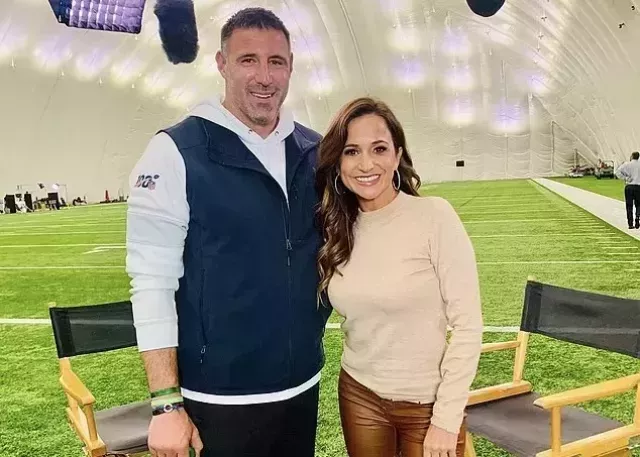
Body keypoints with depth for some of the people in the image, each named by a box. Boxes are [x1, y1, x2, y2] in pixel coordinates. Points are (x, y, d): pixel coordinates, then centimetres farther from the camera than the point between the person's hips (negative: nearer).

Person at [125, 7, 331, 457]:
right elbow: (152, 282, -14)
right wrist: (167, 403, -14)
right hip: (222, 398, -4)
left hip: (304, 384, 5)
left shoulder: (315, 152, 2)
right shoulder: (175, 153, -12)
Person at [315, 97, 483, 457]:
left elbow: (468, 324, -15)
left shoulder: (434, 216, -16)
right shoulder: (336, 229, -3)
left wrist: (447, 418, -14)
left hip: (427, 403, -4)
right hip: (359, 395, 4)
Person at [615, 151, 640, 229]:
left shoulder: (627, 164, -1)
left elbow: (618, 172, -11)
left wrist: (625, 178, -5)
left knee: (629, 206, 5)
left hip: (629, 186, 0)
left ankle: (630, 224, 3)